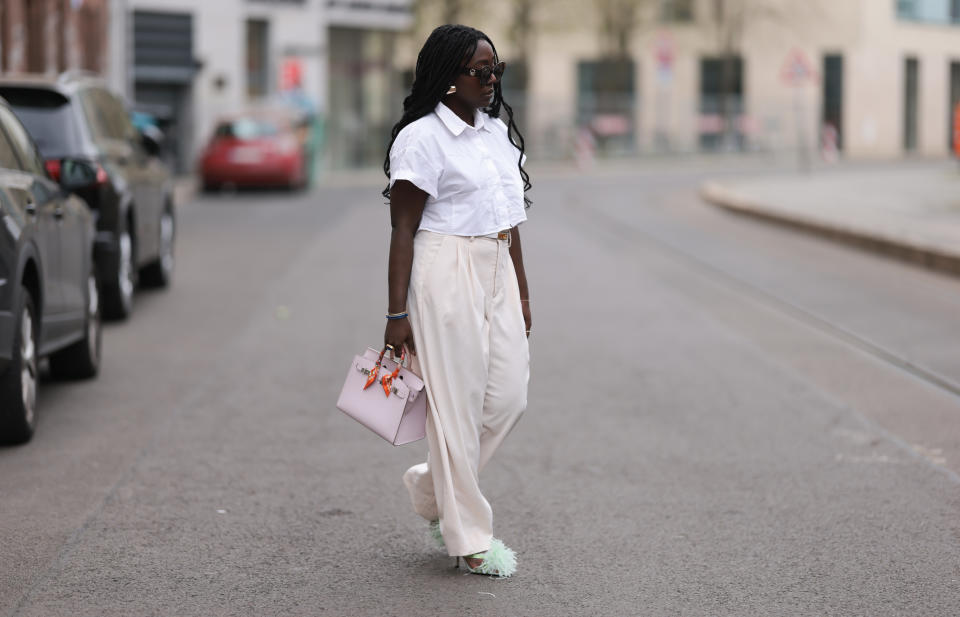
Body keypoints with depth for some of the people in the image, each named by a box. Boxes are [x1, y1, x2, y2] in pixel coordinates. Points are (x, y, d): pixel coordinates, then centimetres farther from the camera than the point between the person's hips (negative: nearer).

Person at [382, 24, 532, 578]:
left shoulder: (498, 133, 13)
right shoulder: (422, 138, -9)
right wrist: (397, 314, -13)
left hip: (496, 274, 8)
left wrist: (522, 293, 18)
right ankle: (469, 539, 8)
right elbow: (403, 230, -10)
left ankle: (432, 486, 26)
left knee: (509, 396, 4)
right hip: (445, 276, -8)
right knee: (457, 403, -2)